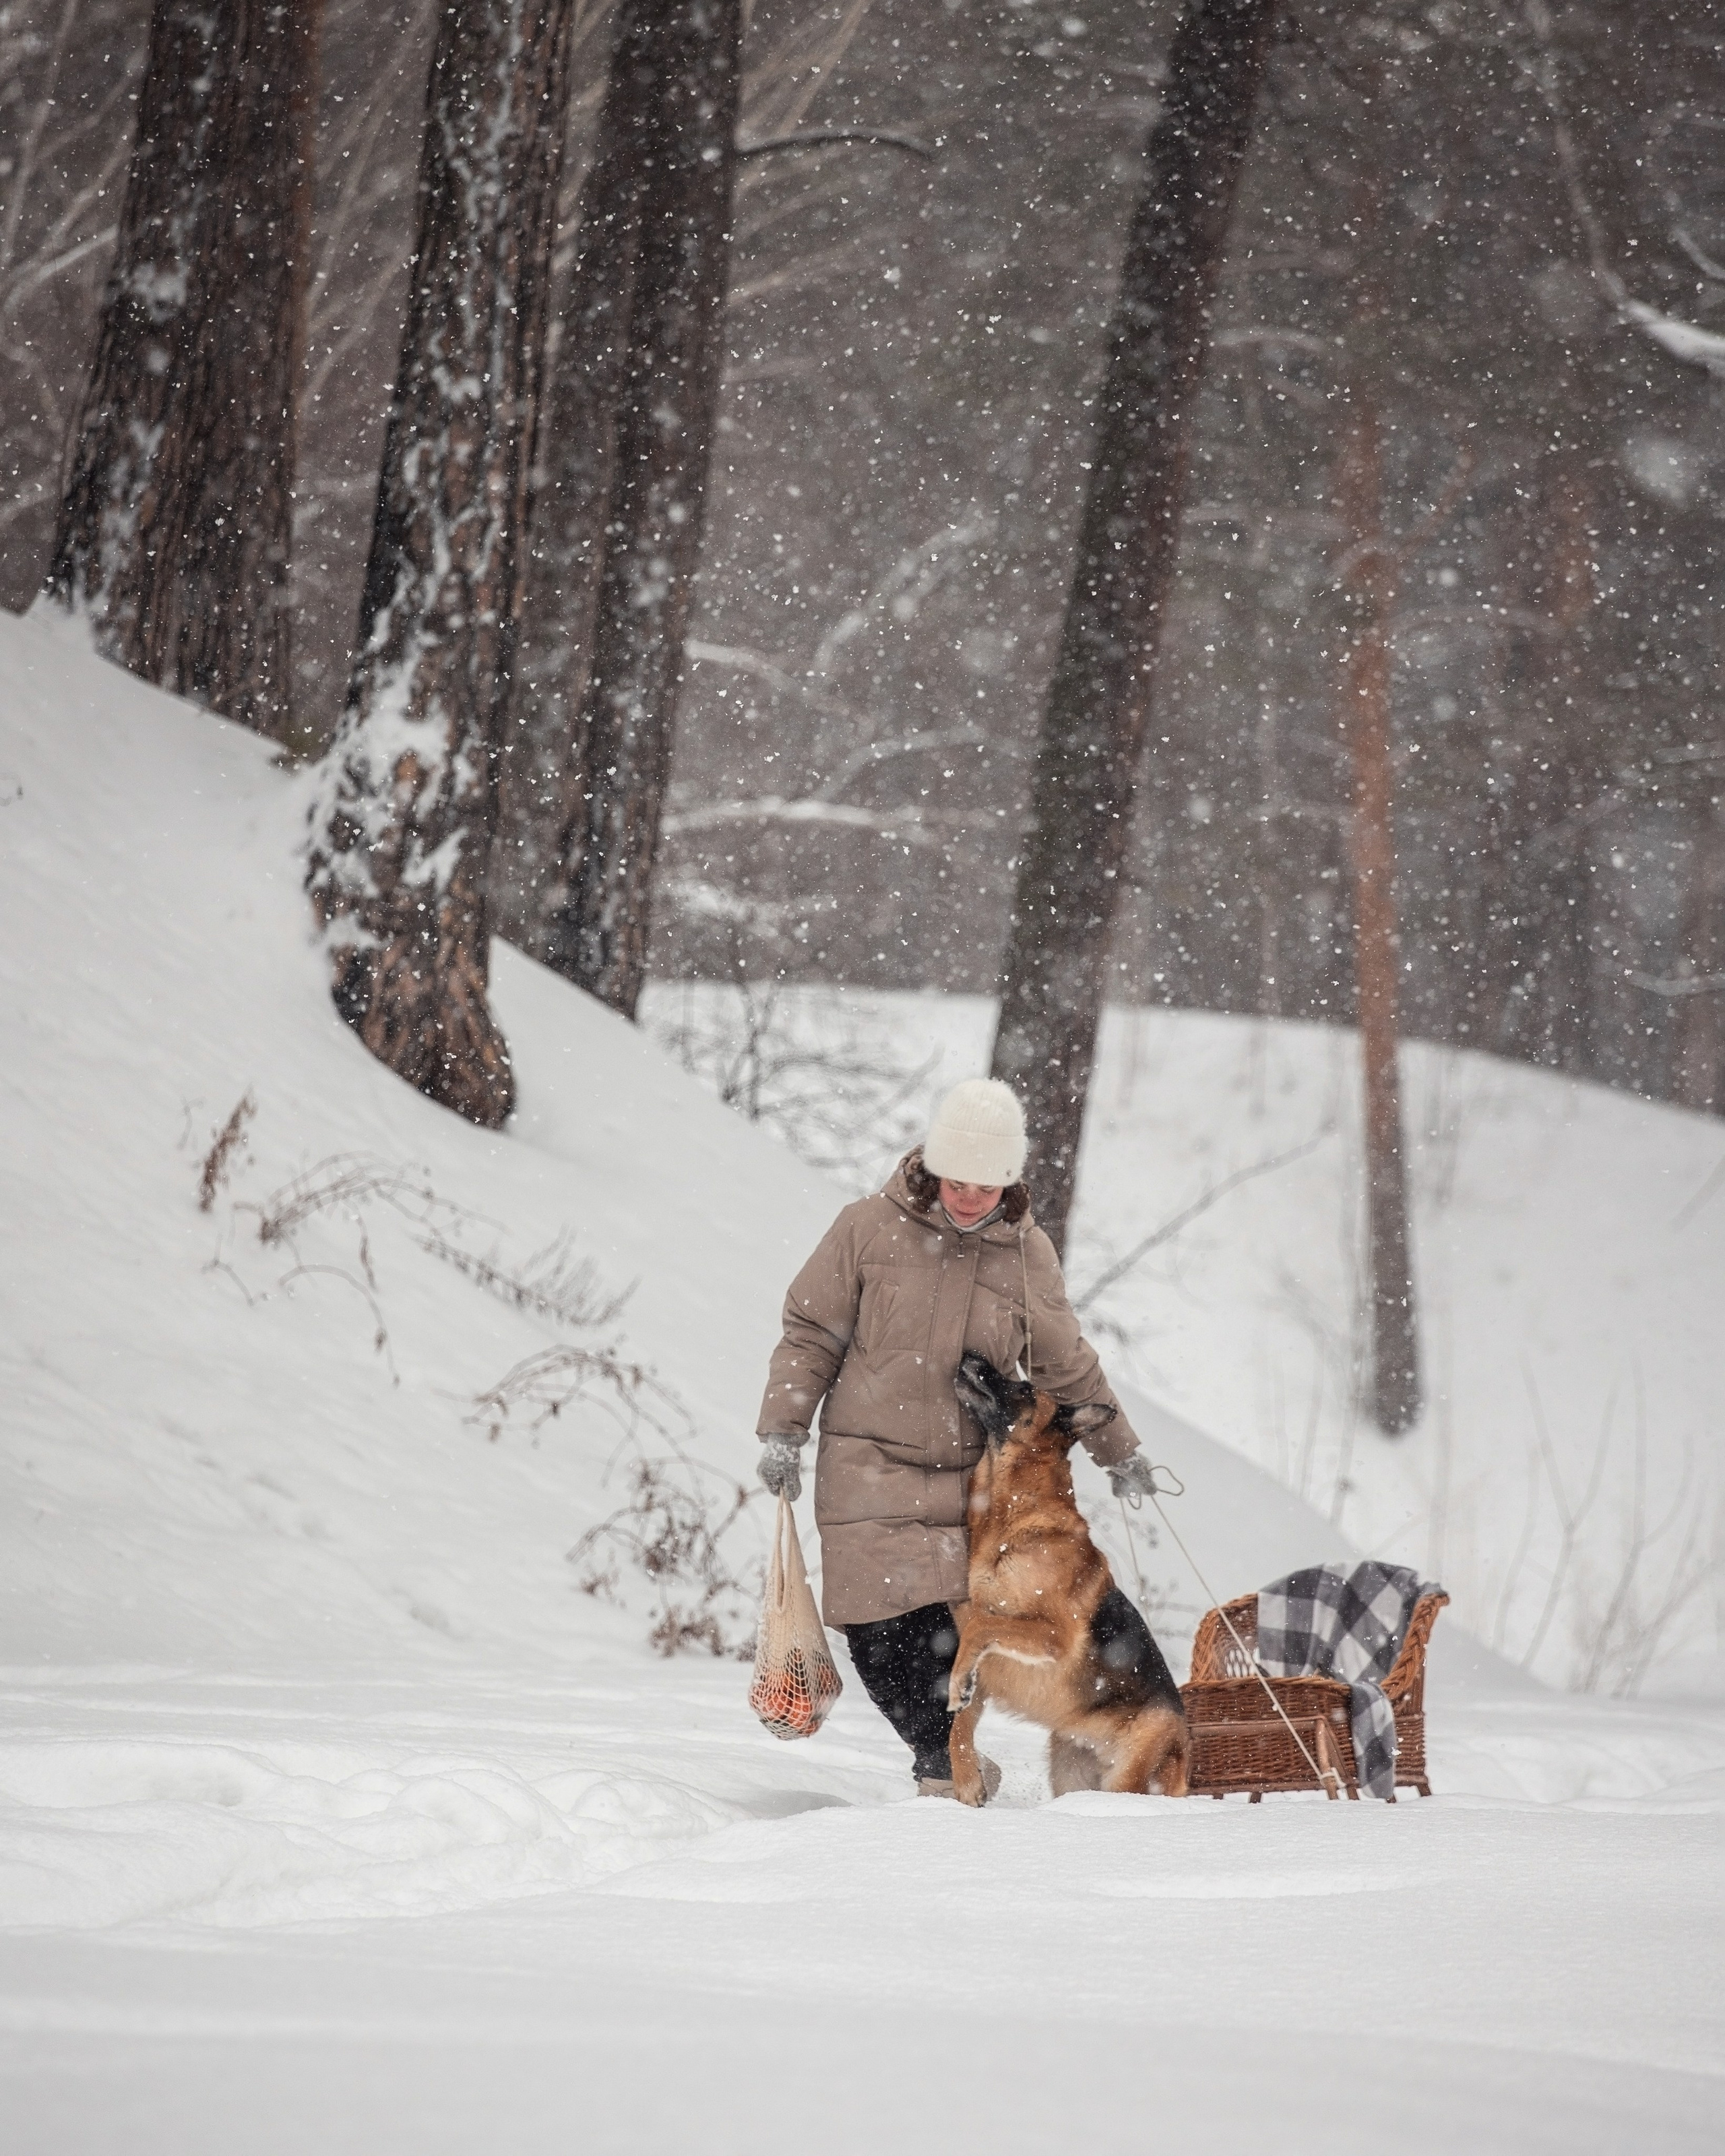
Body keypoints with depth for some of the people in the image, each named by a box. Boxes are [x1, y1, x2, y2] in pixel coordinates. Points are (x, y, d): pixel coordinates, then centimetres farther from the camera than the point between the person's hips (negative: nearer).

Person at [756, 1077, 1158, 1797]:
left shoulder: (1027, 1252, 7)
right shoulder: (870, 1227, 0)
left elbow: (1064, 1365, 20)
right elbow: (811, 1335, 6)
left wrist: (1118, 1449, 26)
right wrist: (782, 1432, -1)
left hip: (971, 1474, 1)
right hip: (868, 1465, -1)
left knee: (950, 1628, -11)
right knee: (882, 1635, -12)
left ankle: (948, 1773, 5)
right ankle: (953, 1765, 1)